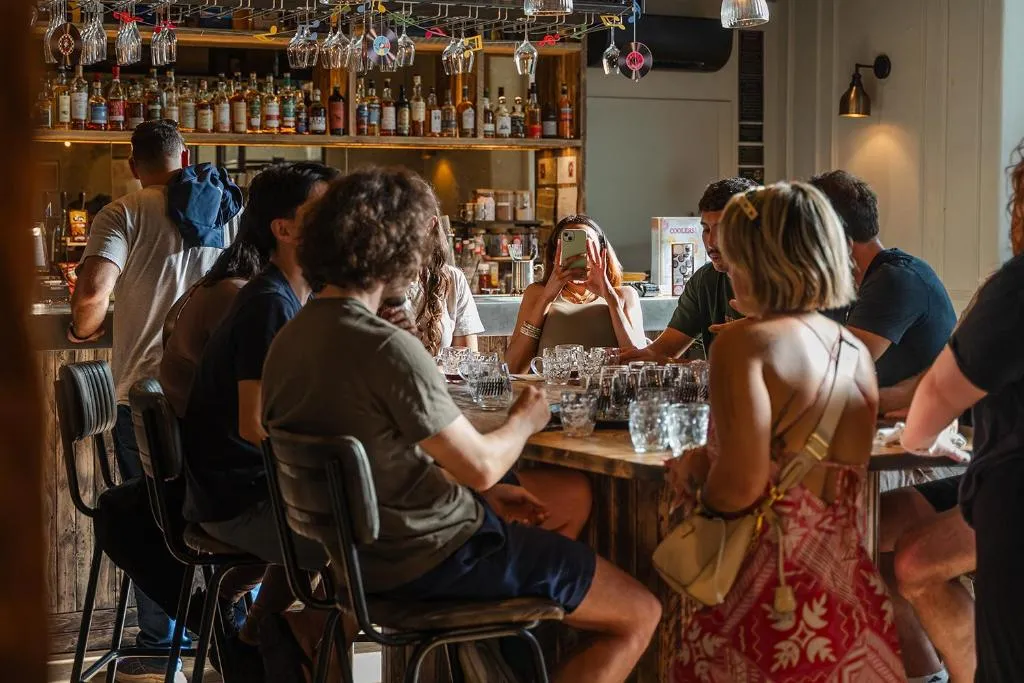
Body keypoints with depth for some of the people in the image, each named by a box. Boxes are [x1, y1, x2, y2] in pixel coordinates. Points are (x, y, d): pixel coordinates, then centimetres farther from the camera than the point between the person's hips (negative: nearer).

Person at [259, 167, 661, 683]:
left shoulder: (289, 339, 2)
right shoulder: (388, 349, -25)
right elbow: (480, 465, -18)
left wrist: (488, 495, 11)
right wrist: (524, 421, 3)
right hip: (429, 558, -9)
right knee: (640, 613, 3)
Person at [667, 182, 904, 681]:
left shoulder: (746, 341, -14)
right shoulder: (856, 351, 8)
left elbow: (741, 486, -22)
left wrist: (701, 488, -1)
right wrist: (706, 460, 13)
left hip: (769, 611, -6)